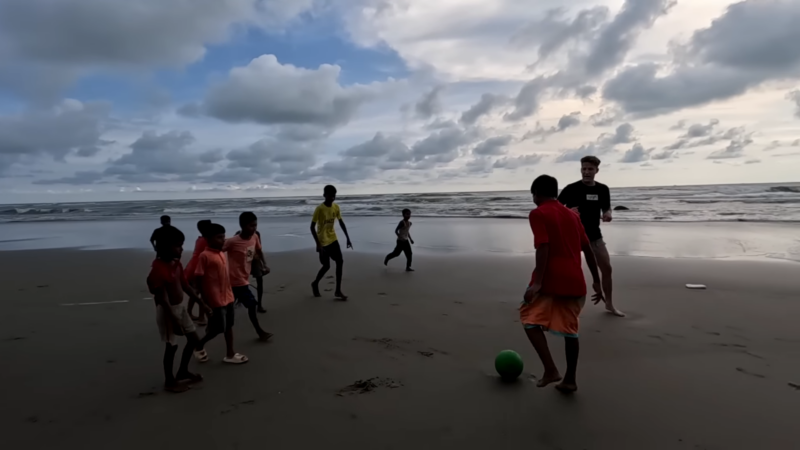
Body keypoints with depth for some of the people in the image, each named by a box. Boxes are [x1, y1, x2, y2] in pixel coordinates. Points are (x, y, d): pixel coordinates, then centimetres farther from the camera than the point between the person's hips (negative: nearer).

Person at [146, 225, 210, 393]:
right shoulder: (158, 269, -25)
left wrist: (201, 303, 13)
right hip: (168, 310, -9)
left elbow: (185, 285, 11)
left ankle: (183, 372, 34)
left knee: (193, 339, 15)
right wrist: (174, 320, -23)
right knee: (172, 345, 5)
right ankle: (169, 381, 25)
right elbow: (163, 299, -24)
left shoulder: (176, 263, 1)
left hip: (181, 306, 9)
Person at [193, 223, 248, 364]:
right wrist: (204, 298, -14)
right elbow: (198, 278, -14)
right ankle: (199, 346, 28)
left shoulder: (223, 254, 7)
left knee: (229, 326, 14)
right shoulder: (205, 256, -16)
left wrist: (230, 292, 15)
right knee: (217, 328, 3)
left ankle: (230, 354, 24)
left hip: (227, 296, 8)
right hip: (215, 299, -8)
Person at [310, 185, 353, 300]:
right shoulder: (319, 209, -19)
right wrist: (318, 244, -23)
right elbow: (312, 227, -18)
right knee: (326, 266, 2)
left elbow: (341, 223, 10)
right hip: (323, 241, -6)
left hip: (333, 239, 6)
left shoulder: (336, 207, -1)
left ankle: (338, 291, 3)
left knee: (340, 261, -3)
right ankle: (315, 283, 30)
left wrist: (348, 238, 7)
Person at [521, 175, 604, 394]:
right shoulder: (572, 215, 18)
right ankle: (570, 380, 21)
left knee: (530, 319, 8)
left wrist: (537, 282, -18)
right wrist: (596, 281, 21)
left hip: (550, 280, -6)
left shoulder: (537, 214, -1)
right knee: (570, 329, 16)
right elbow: (587, 249, 16)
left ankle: (550, 369, -3)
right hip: (575, 282, 6)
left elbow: (543, 247, -14)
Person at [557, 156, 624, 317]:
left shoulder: (603, 189, 2)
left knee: (607, 268, 6)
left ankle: (609, 304, 24)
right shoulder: (571, 189, -12)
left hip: (594, 235, 5)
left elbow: (606, 208, 15)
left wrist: (608, 214, -9)